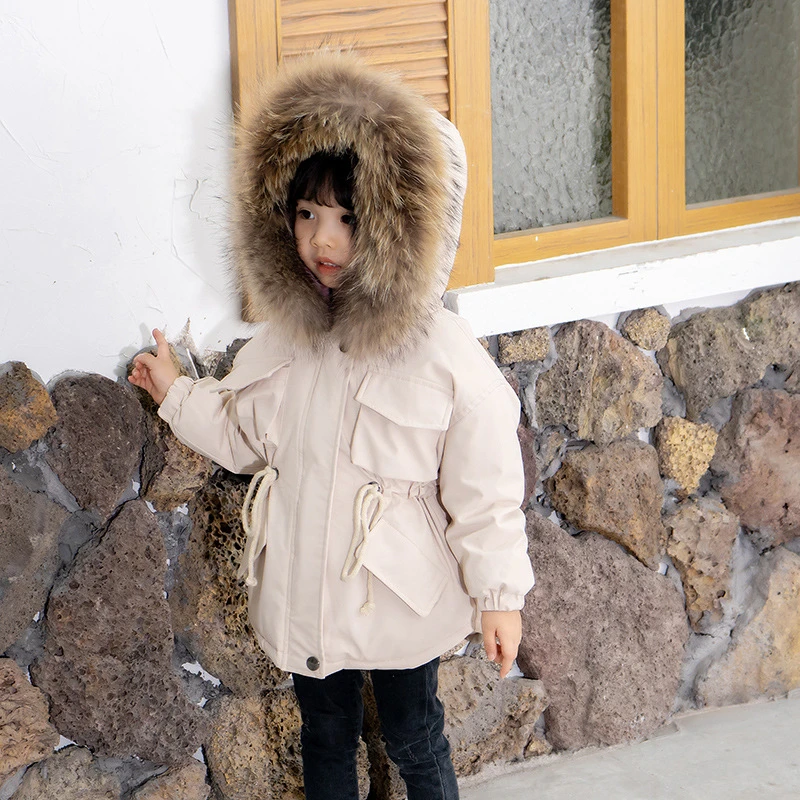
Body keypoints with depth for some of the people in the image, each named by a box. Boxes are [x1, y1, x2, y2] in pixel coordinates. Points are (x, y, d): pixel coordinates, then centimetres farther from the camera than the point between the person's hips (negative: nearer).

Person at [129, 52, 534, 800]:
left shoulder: (447, 358, -20)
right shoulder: (281, 338, -4)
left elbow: (485, 492, -14)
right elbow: (245, 432, 12)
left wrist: (500, 594, -11)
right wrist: (175, 392, 4)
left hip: (399, 598, -4)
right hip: (303, 592, 5)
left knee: (412, 737, 15)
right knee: (325, 735, 22)